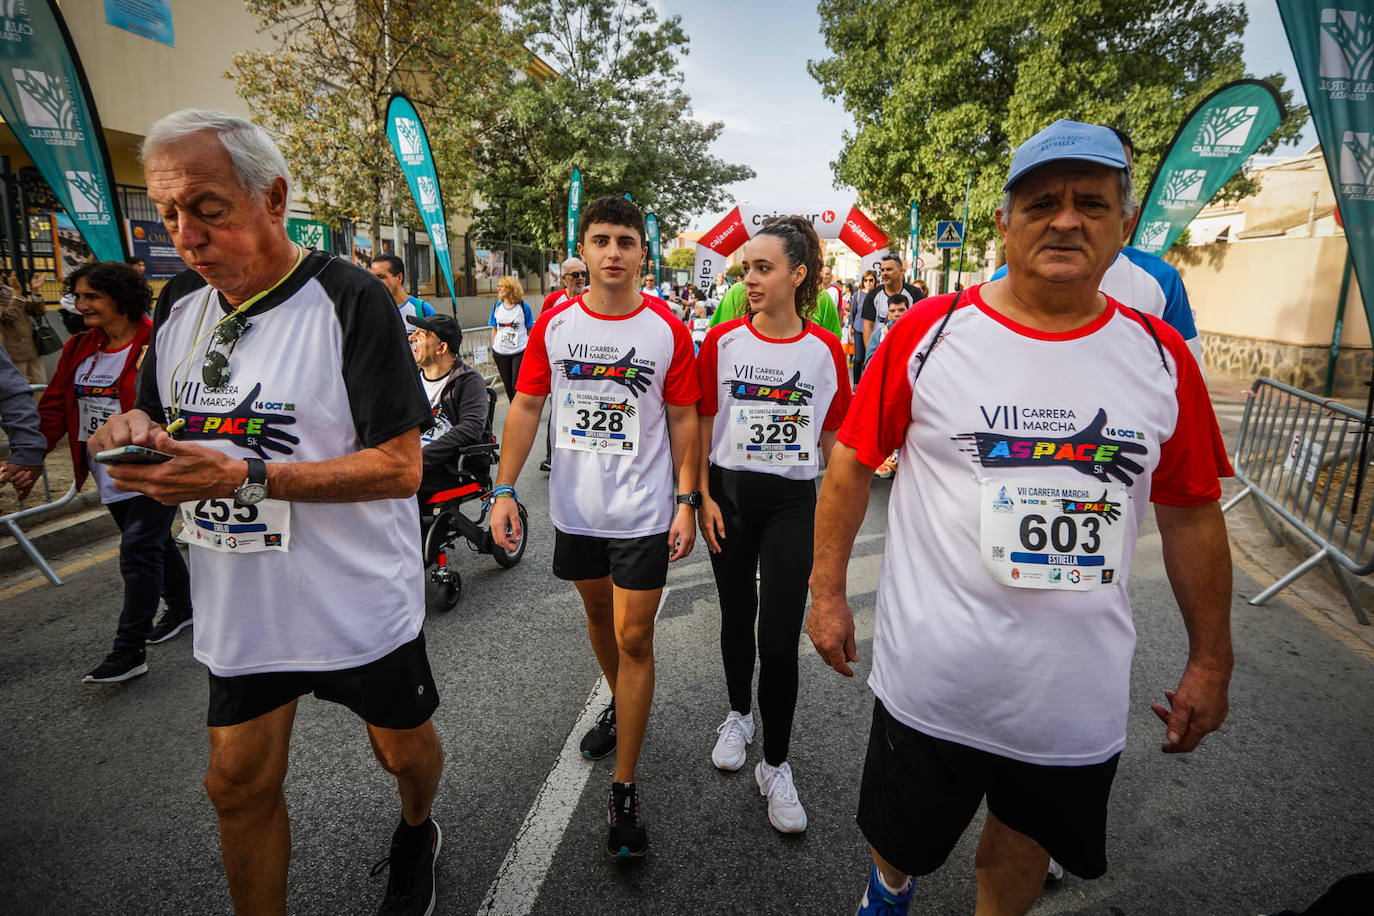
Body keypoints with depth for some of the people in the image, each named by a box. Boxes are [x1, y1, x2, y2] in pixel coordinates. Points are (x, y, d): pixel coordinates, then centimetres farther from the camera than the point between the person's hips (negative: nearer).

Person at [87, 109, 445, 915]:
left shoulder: (349, 300, -17)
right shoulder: (181, 303, 5)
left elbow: (401, 466, -21)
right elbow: (169, 427, 16)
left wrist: (245, 477, -28)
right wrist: (136, 431, -8)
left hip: (359, 602, -5)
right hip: (239, 606, 5)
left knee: (403, 745, 18)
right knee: (238, 784, 15)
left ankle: (418, 835, 50)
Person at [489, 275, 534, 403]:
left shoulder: (523, 307, -6)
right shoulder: (497, 307, 4)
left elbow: (530, 330, -1)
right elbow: (494, 329, 12)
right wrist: (493, 348, 10)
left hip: (520, 352, -4)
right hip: (500, 353, 4)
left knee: (517, 386, -6)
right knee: (507, 385, 13)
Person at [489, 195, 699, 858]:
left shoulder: (668, 329, -6)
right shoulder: (554, 323, -1)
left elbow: (683, 419, -2)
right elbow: (526, 407, 2)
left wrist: (686, 501, -7)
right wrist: (504, 490, -3)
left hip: (643, 513, -3)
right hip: (575, 507, 3)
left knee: (634, 638, 0)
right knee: (597, 614, 21)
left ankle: (624, 790, 15)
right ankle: (621, 706, 50)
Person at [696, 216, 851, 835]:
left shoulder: (825, 349, -3)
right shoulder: (723, 341, -1)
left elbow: (834, 436, 4)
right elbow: (703, 425, 2)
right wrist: (703, 496, -4)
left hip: (792, 501, -1)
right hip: (729, 493, 2)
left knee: (780, 639, -2)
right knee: (737, 620, 16)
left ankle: (775, 766, 18)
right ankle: (739, 714, 43)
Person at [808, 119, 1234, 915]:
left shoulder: (1163, 357, -2)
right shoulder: (928, 332, -11)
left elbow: (1192, 513, 6)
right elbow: (853, 464, -4)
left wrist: (1211, 659, 10)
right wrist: (827, 593, -3)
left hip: (1082, 694, 3)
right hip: (931, 678, -2)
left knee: (1026, 846, 25)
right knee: (902, 840, 21)